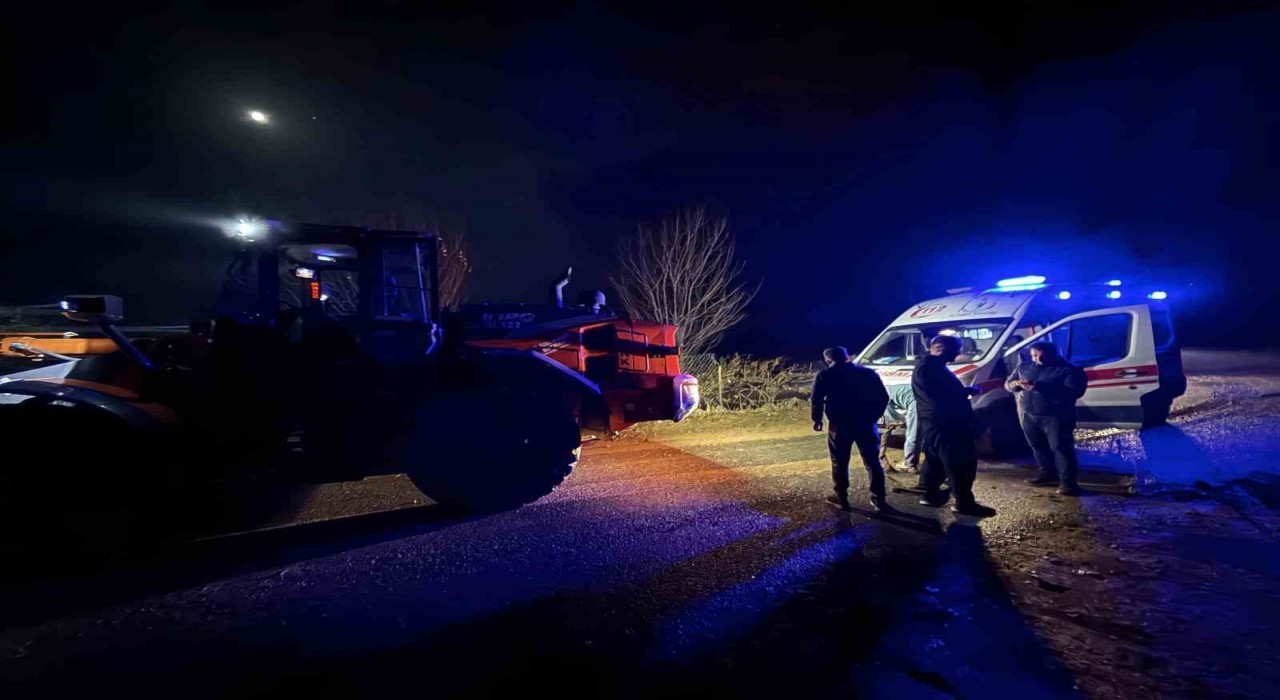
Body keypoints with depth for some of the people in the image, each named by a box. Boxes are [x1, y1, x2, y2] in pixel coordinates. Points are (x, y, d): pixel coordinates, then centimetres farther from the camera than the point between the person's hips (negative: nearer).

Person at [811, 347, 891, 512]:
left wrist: (817, 419, 8)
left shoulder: (824, 376, 1)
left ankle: (841, 499, 15)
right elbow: (883, 397, 7)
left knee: (839, 463, 9)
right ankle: (879, 500, 14)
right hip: (866, 423, 3)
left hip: (839, 424, -2)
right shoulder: (868, 373, 10)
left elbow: (817, 400, -5)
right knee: (873, 462, 11)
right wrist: (874, 416, 17)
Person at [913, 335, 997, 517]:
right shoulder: (927, 368, -19)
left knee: (935, 460, 17)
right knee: (961, 462, -7)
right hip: (943, 424, -11)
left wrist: (966, 390, 9)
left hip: (937, 423, 11)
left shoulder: (933, 366, 17)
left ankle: (931, 495, 27)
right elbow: (941, 396, -24)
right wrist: (968, 391, -13)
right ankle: (964, 503, -2)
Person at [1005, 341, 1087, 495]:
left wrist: (1040, 388, -26)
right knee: (1038, 446, 12)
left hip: (1055, 416, -5)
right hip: (1028, 414, 6)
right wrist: (1017, 384, -10)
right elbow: (1008, 383, 16)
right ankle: (1048, 474, 25)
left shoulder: (1069, 370, -7)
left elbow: (1073, 392, -19)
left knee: (1060, 447, -6)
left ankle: (1067, 481, -3)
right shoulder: (1023, 368, 11)